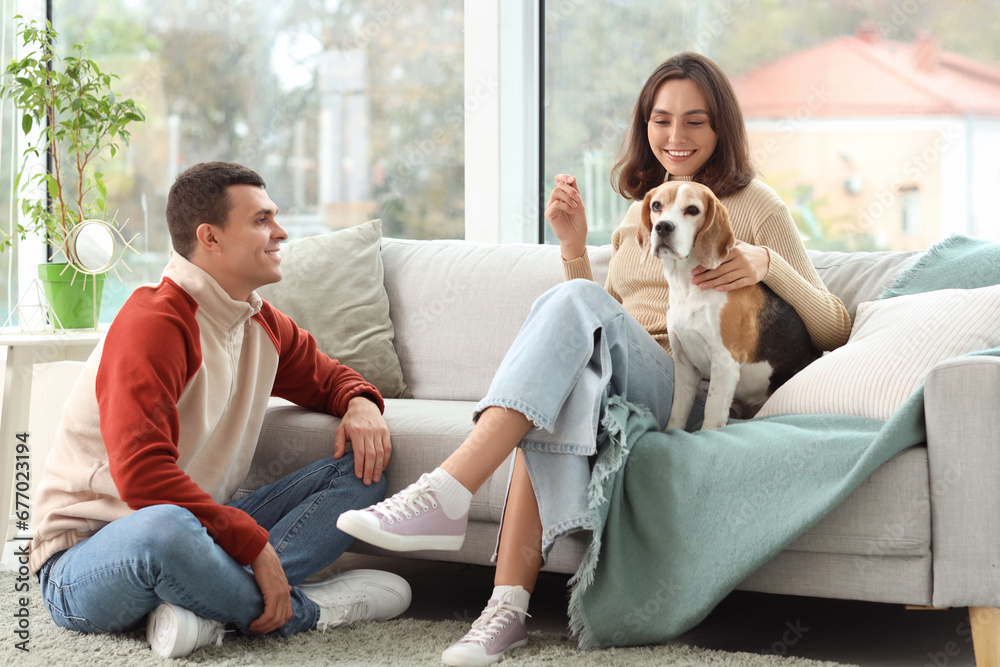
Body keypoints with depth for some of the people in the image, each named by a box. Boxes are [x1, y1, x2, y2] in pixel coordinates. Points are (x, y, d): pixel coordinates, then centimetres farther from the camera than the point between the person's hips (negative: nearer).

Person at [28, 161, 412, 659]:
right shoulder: (152, 325, -19)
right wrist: (255, 544, -29)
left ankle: (204, 610, -24)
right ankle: (309, 610, -18)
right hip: (83, 557, -9)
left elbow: (325, 376, 29)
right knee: (165, 529, -45)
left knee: (362, 471, -2)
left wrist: (359, 403, 3)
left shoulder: (261, 325, 10)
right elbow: (142, 474, -30)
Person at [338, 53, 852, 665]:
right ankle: (509, 604, -45)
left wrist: (767, 264, -10)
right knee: (564, 387, -36)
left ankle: (447, 495, -48)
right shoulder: (639, 212, 30)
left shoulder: (756, 206, 13)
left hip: (686, 396, -4)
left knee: (572, 303, -33)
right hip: (614, 389, 4)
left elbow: (833, 329, 7)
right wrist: (574, 247, 13)